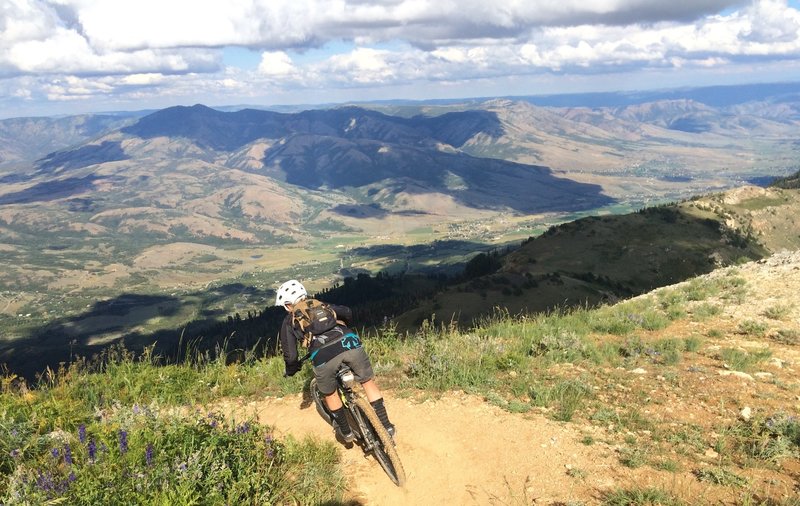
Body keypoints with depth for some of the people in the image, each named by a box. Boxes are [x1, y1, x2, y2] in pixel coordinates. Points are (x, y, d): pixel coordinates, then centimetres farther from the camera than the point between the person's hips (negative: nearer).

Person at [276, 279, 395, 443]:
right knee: (369, 382, 25)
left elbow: (290, 356, 16)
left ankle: (346, 431, 39)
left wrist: (291, 370, 39)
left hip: (323, 355, -2)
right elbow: (347, 312, 22)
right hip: (350, 342, 2)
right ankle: (386, 426, 23)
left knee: (329, 394, 28)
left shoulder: (289, 321, 24)